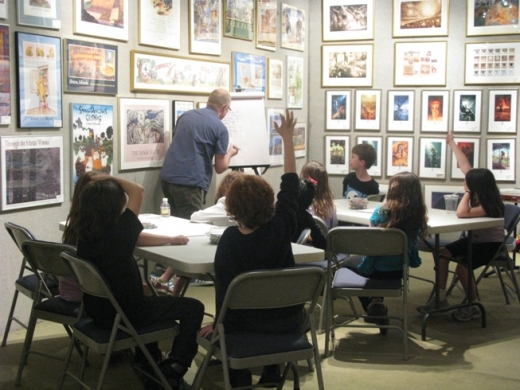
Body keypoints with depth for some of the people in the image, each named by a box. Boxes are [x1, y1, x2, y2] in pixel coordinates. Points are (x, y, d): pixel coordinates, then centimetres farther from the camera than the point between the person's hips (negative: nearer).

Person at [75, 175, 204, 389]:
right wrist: (110, 178, -8)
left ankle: (147, 361, 45)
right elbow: (138, 191, -16)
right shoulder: (119, 231, -26)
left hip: (98, 310, 7)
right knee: (193, 308, 7)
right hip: (125, 313, -7)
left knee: (152, 300, 37)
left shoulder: (85, 233, -4)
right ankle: (172, 370, 3)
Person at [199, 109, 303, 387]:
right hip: (290, 320, 2)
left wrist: (218, 324, 0)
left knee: (234, 323, 33)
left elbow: (224, 288, -14)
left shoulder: (228, 241, -17)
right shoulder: (280, 227, -15)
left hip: (251, 323, -2)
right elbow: (290, 183, -5)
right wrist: (287, 138, 0)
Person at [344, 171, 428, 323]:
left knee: (349, 262, 29)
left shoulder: (382, 211, -21)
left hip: (376, 269, -4)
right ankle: (378, 302, 31)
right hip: (400, 269, 4)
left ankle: (372, 307, 28)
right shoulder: (417, 215, -12)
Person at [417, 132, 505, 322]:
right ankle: (441, 298, -7)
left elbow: (462, 213, -39)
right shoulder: (479, 195, -8)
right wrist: (452, 143, 2)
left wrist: (467, 192, -27)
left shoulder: (489, 205, -28)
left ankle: (474, 306, -7)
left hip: (491, 243, -8)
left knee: (462, 266, -27)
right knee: (443, 253, -11)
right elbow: (464, 165, -4)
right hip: (474, 238, 8)